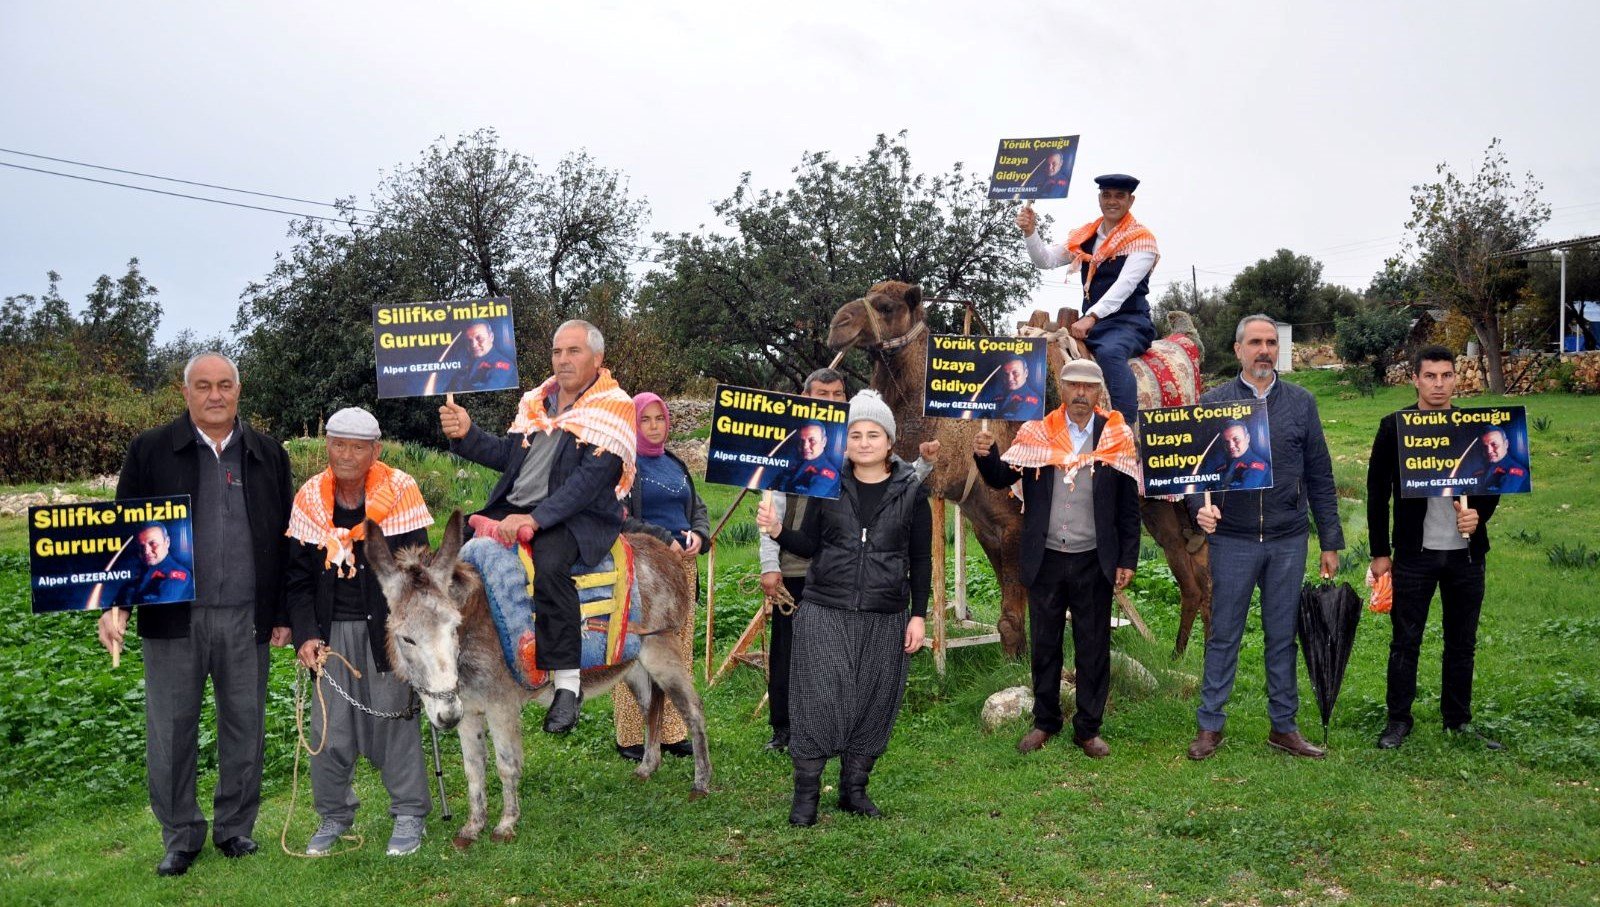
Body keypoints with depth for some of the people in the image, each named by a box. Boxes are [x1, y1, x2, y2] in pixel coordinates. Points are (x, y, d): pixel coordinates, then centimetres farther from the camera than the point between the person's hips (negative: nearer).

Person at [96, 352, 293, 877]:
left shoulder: (268, 454, 8)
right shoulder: (151, 451, 2)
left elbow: (284, 538, 10)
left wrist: (283, 614, 7)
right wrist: (115, 602, -9)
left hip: (246, 618, 2)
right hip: (174, 616, -1)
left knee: (245, 727, 10)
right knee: (170, 731, 5)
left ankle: (235, 827, 25)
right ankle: (181, 837, 20)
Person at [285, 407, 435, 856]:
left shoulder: (399, 491, -8)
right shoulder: (310, 497, 3)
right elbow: (298, 577, 7)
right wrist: (305, 635, -4)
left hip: (386, 627, -3)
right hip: (332, 629, 3)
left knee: (393, 718, 1)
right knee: (329, 726, 4)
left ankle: (409, 814, 16)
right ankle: (334, 815, 23)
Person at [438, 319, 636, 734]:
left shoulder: (613, 407, -7)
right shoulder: (536, 400, 17)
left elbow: (592, 477, -18)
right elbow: (507, 455, 18)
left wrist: (534, 519, -26)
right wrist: (466, 434, -1)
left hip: (578, 517, -7)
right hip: (513, 508, 7)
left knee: (549, 566, -35)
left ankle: (567, 683, -24)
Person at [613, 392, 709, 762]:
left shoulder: (676, 464, 17)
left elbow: (698, 507, 21)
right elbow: (619, 520, -12)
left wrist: (699, 534, 0)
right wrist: (664, 540, -16)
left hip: (682, 565, 7)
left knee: (679, 649, 8)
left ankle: (673, 732, 16)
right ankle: (631, 737, 4)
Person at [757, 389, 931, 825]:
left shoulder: (911, 491, 1)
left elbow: (921, 559, 5)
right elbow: (810, 545, 7)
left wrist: (918, 615, 1)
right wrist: (777, 531, -12)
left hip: (885, 618, 1)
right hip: (825, 613, 0)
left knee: (872, 704, 7)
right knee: (817, 699, -4)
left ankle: (854, 788, 23)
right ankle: (806, 792, 8)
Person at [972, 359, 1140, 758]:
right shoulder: (1036, 431, -1)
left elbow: (1129, 504, 1)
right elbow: (1001, 479, 1)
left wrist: (1128, 560, -1)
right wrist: (985, 456, -19)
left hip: (1094, 561, -1)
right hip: (1045, 559, 1)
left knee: (1093, 647, 8)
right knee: (1043, 645, 12)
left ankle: (1088, 729, 22)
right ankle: (1045, 722, 27)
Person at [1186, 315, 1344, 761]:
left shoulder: (1301, 403, 6)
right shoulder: (1212, 403, 1)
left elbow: (1320, 476, 7)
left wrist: (1330, 542, 5)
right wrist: (1200, 506, -20)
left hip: (1288, 540, 2)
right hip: (1232, 539, -2)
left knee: (1283, 636, 10)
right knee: (1223, 635, 4)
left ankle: (1284, 727, 20)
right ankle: (1210, 725, 14)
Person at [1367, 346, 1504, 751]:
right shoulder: (1394, 427, -2)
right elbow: (1377, 492, 0)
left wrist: (1479, 513, -10)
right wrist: (1380, 552, -2)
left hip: (1466, 551, 3)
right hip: (1414, 552, -3)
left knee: (1462, 642, 11)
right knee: (1405, 641, 2)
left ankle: (1459, 720, 24)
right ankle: (1398, 720, 13)